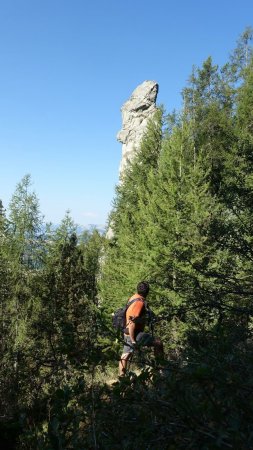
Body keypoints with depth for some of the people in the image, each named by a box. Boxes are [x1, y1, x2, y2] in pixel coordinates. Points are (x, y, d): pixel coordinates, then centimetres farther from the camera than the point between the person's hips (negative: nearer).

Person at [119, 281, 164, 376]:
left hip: (128, 333, 10)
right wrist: (133, 340, -21)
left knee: (126, 354, 16)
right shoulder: (140, 303, -23)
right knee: (158, 343, -2)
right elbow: (132, 323, -26)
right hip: (134, 334, -10)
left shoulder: (134, 297, 5)